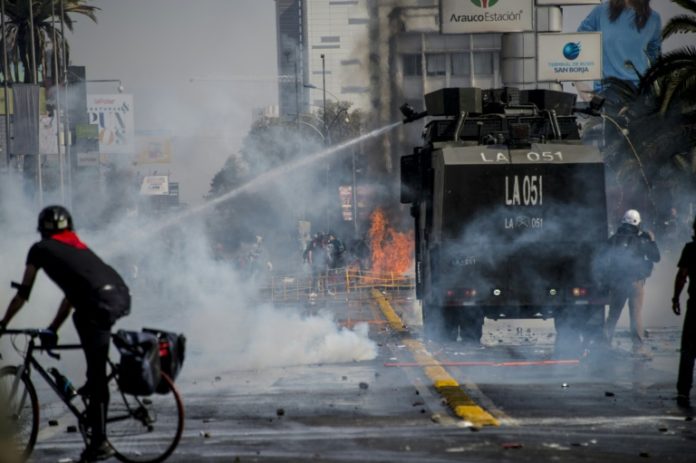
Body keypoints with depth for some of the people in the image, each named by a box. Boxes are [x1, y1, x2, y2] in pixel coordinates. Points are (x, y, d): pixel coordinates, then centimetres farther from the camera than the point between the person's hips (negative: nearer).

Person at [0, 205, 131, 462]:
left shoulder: (41, 249, 17)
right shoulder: (77, 246, 35)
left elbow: (23, 294, 20)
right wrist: (53, 329, 49)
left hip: (100, 304, -6)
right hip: (122, 295, 6)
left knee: (97, 373, -3)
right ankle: (91, 385, 31)